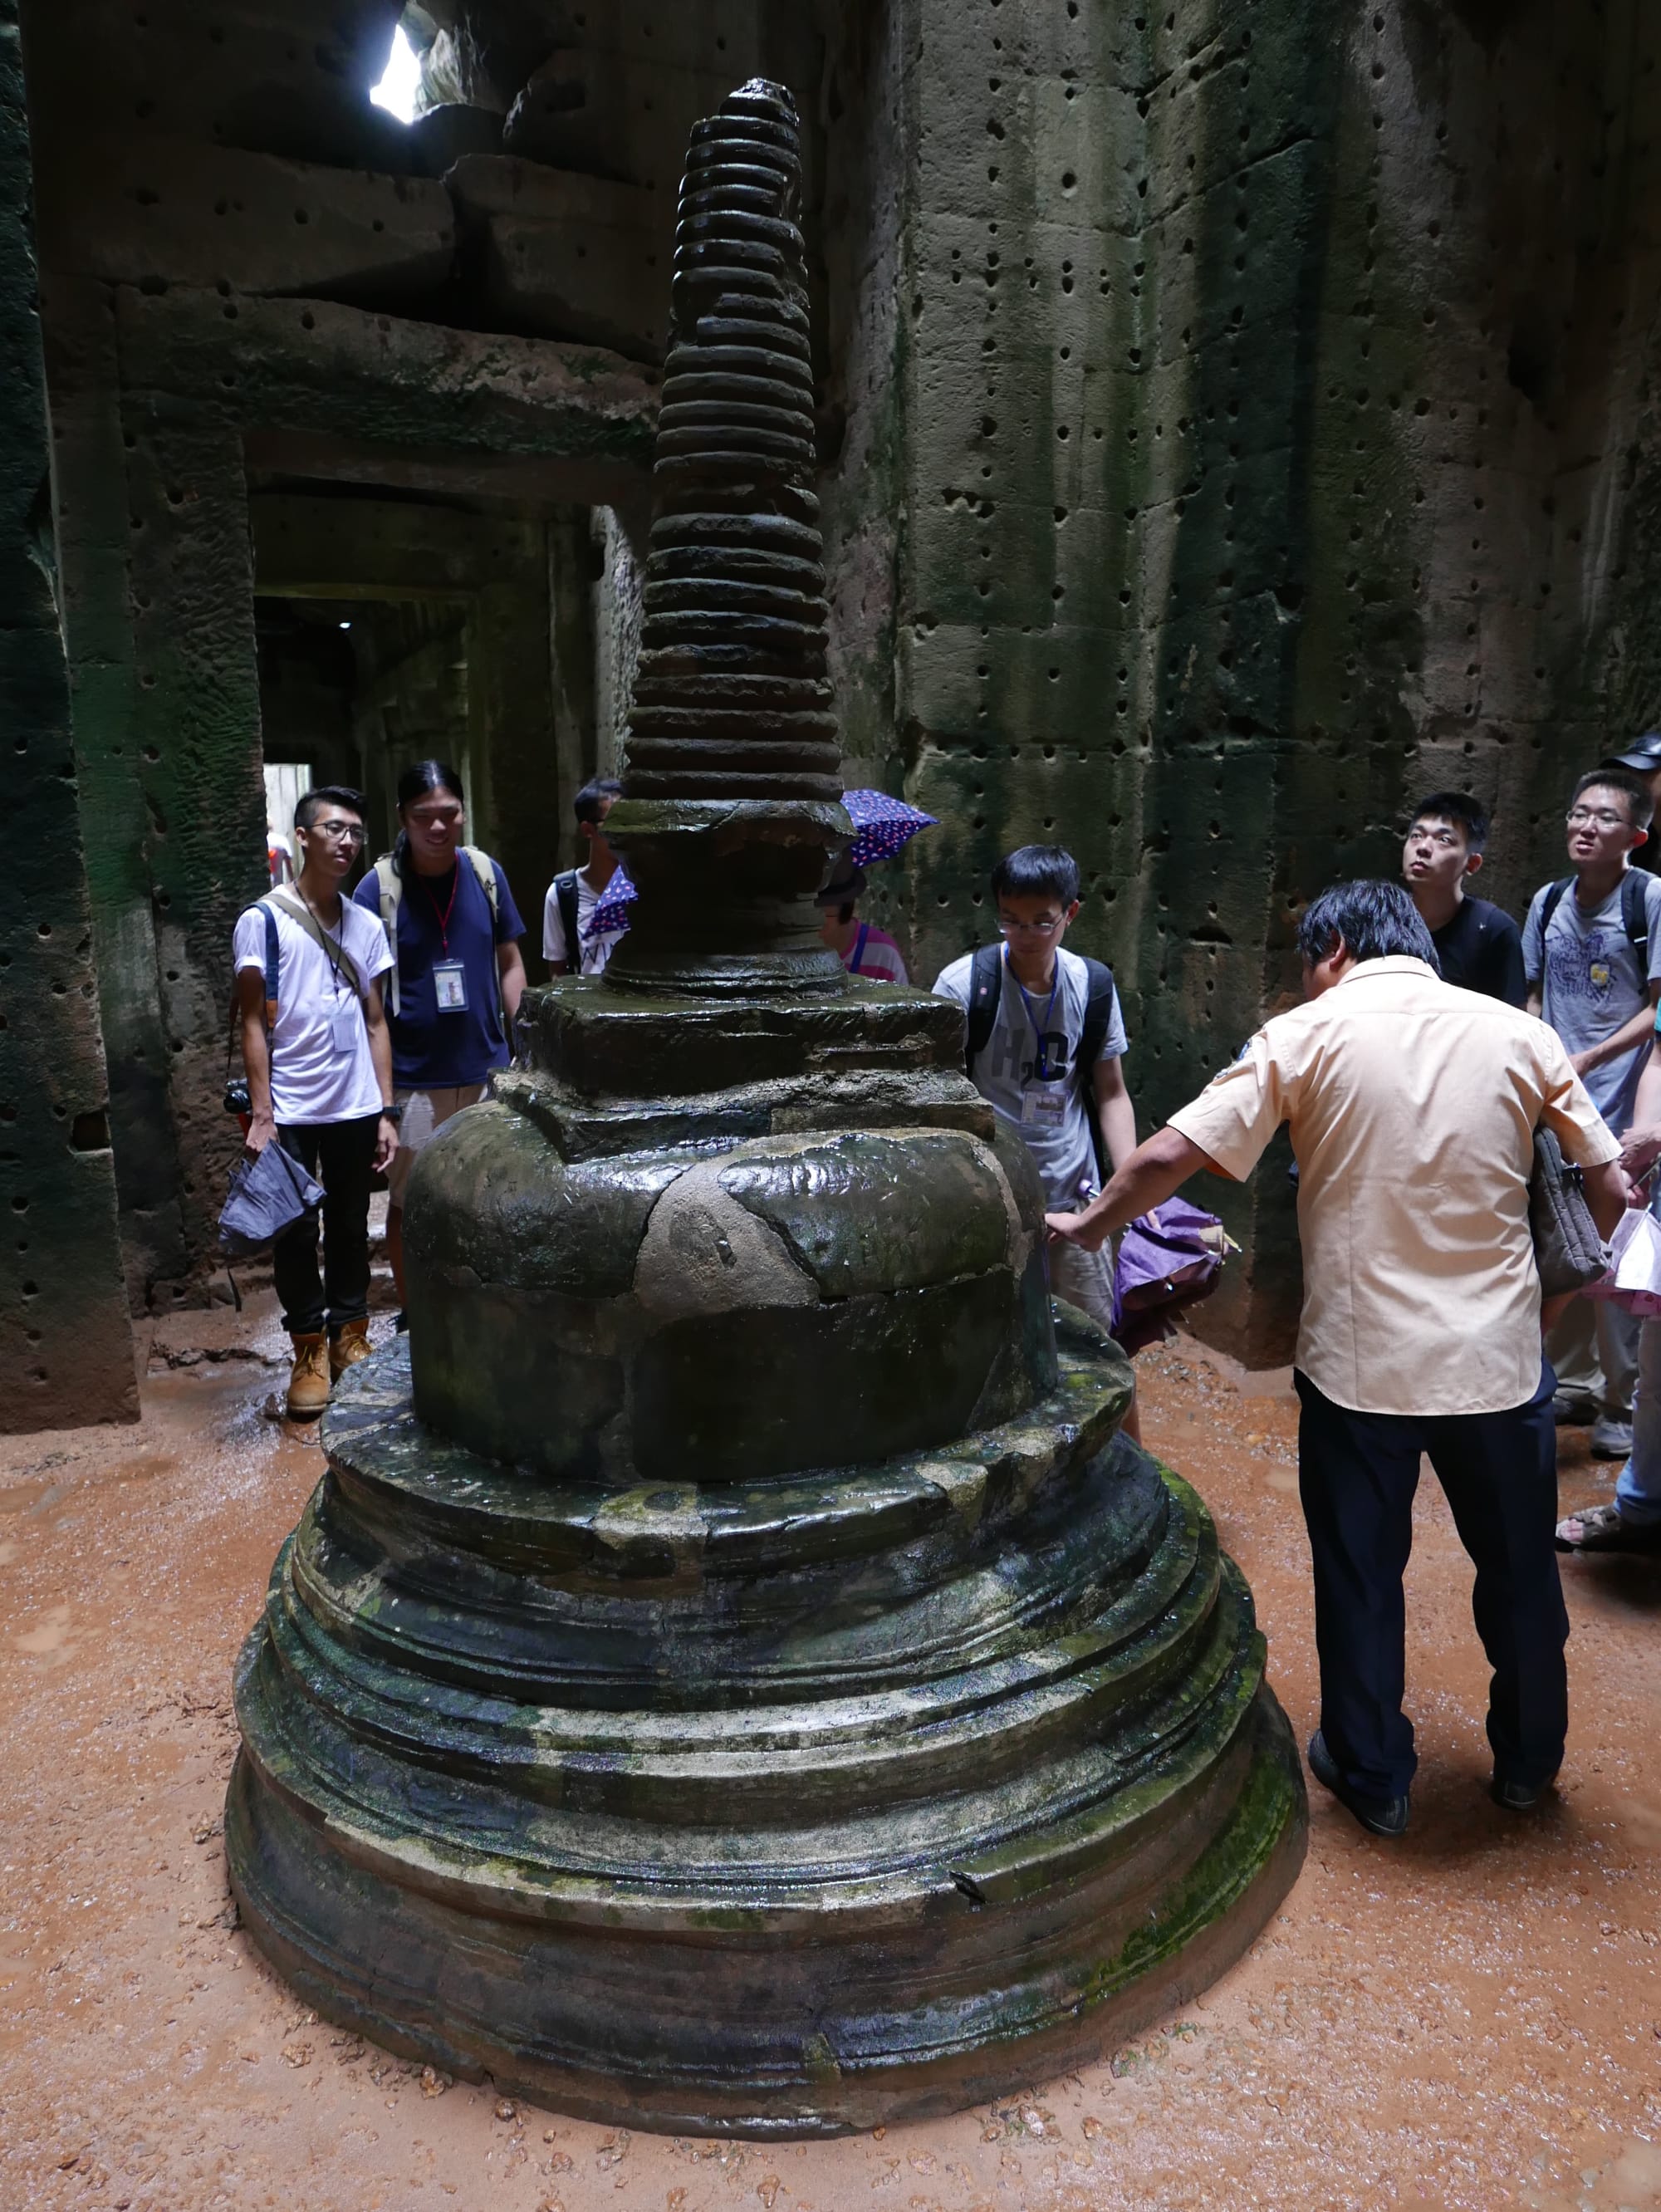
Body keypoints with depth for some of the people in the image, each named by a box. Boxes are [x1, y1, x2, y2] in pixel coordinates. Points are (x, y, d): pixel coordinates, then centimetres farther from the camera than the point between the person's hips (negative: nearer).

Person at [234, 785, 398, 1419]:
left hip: (356, 1107, 4)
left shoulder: (366, 925, 8)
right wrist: (261, 1113, -12)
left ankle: (350, 1336, 26)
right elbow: (253, 1023, -6)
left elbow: (375, 1023, 9)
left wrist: (387, 1111, 5)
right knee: (296, 1232, 4)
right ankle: (309, 1352, 18)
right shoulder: (262, 920, -4)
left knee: (351, 1228, 12)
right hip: (291, 1110, -3)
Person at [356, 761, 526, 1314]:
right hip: (413, 1080, -3)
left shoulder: (486, 873, 0)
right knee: (409, 1203, 10)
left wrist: (523, 1047, 2)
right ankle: (412, 1315, 27)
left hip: (486, 1069, 3)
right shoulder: (379, 888, -9)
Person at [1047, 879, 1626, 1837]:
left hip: (1358, 1362, -2)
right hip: (1498, 1358, 3)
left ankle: (1373, 1776, 32)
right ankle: (1529, 1764, 42)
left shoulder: (1306, 1034, -7)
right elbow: (1610, 1186, 3)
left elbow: (1171, 1155, -12)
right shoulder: (1518, 1033, 0)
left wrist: (1082, 1227, 3)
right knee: (1520, 1571, 22)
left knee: (1361, 1578, 15)